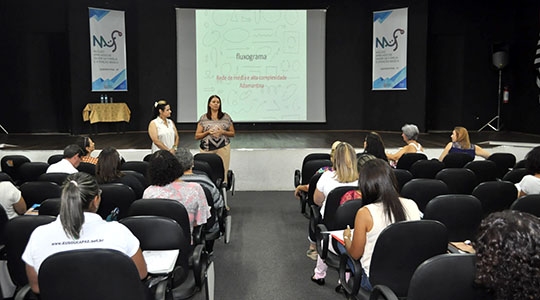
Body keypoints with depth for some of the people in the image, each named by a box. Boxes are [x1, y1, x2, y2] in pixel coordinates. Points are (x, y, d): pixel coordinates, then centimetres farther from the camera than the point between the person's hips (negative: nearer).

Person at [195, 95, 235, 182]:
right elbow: (197, 136, 8)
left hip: (223, 148, 0)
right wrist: (208, 132, -10)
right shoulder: (203, 118, 8)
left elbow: (232, 133, 12)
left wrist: (223, 132, -7)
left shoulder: (226, 117, 8)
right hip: (207, 149, 0)